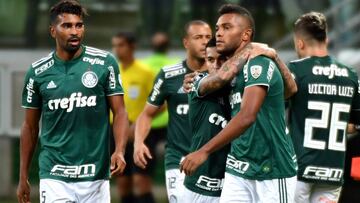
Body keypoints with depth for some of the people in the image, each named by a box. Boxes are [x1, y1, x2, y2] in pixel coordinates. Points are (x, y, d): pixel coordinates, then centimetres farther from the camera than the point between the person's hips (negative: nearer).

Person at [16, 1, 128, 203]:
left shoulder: (104, 63, 0)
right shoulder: (38, 72, 3)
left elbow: (119, 112, 0)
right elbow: (30, 126, 10)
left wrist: (119, 151, -17)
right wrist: (23, 178, 10)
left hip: (96, 176, 0)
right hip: (55, 176, 0)